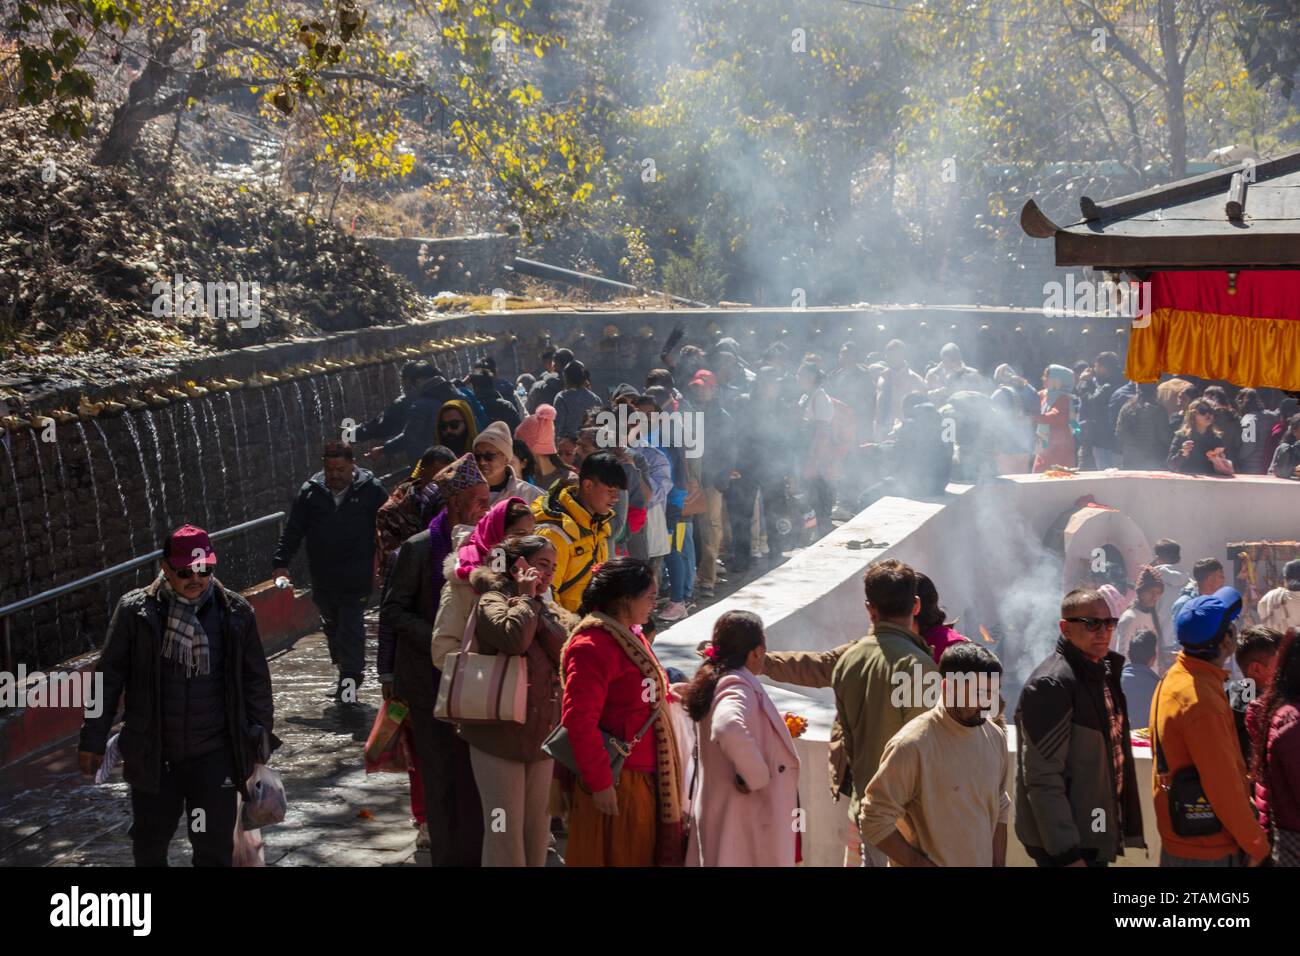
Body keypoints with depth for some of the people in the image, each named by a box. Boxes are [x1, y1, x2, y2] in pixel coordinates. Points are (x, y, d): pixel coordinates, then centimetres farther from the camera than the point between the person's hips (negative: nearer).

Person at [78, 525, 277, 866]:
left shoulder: (236, 612, -3)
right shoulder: (135, 610, -6)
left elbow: (256, 680, 5)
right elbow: (108, 678, 0)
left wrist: (260, 739, 5)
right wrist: (93, 740, 1)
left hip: (214, 755, -1)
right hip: (151, 756, 1)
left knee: (215, 848, 0)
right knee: (149, 845, 17)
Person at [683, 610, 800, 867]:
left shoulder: (717, 679, 10)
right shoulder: (738, 686, -21)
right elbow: (729, 731, -42)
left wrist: (782, 728, 20)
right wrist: (757, 776, -29)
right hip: (747, 814, -10)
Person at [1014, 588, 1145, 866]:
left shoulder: (1104, 673, 10)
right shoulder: (1051, 684, -18)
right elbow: (1043, 779, -22)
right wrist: (1066, 854, -23)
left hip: (1096, 837, 9)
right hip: (1067, 845, -9)